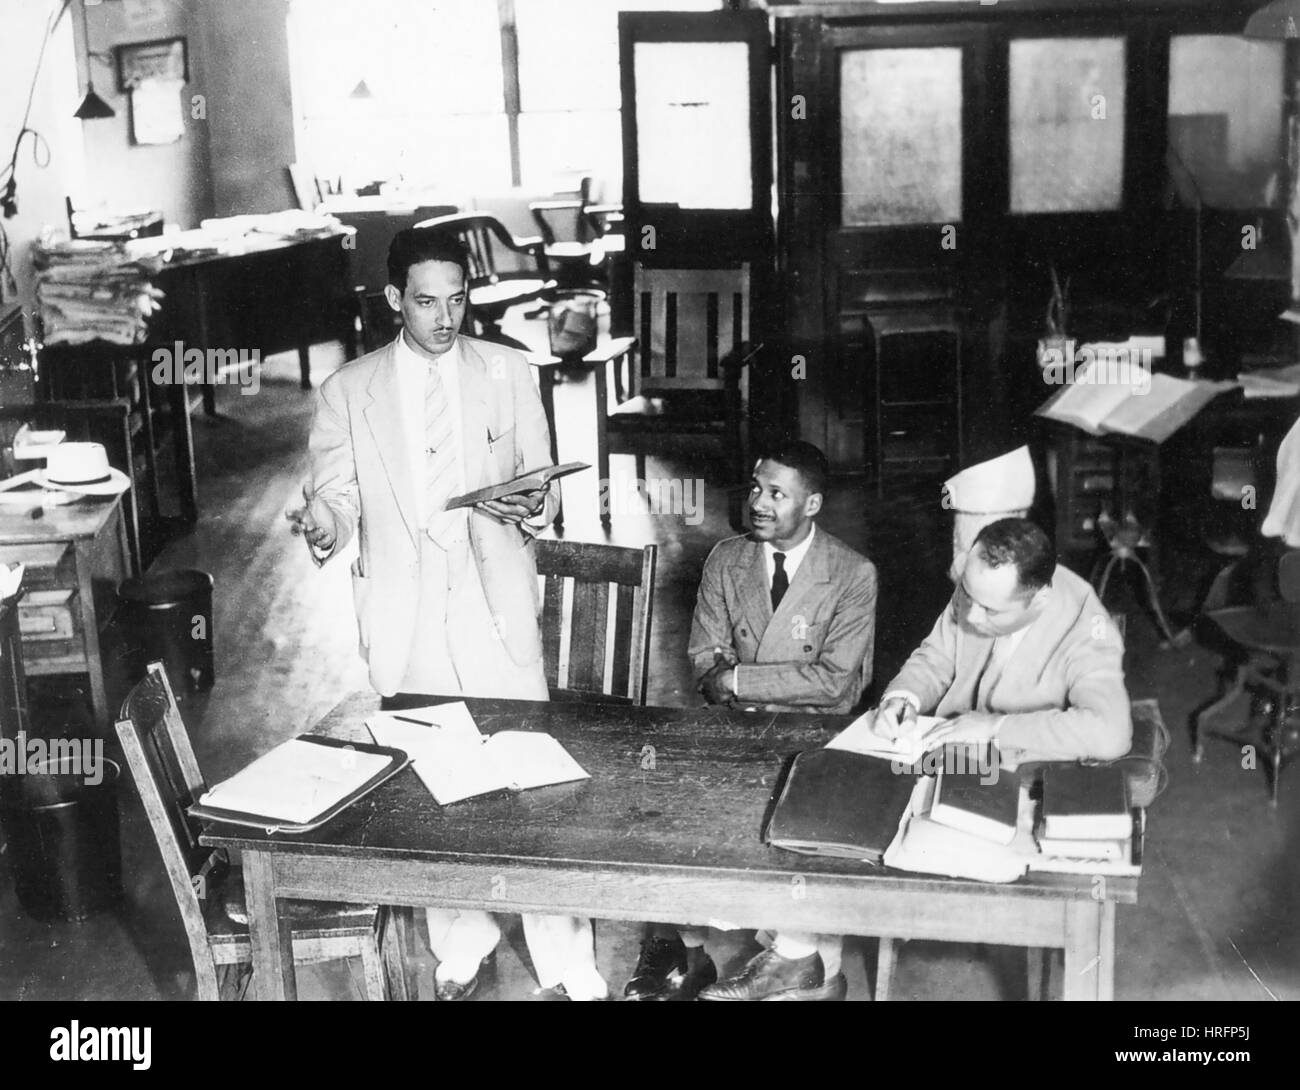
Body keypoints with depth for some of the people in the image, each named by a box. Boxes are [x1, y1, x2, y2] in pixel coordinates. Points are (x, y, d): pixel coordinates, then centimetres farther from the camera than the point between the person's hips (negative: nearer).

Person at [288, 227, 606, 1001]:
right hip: (407, 624, 1)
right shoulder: (348, 391, 3)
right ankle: (462, 949, 30)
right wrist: (326, 526, -21)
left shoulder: (508, 373, 4)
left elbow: (541, 479, 7)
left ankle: (567, 967, 11)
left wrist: (533, 509, -17)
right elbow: (339, 496, 3)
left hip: (497, 612, -1)